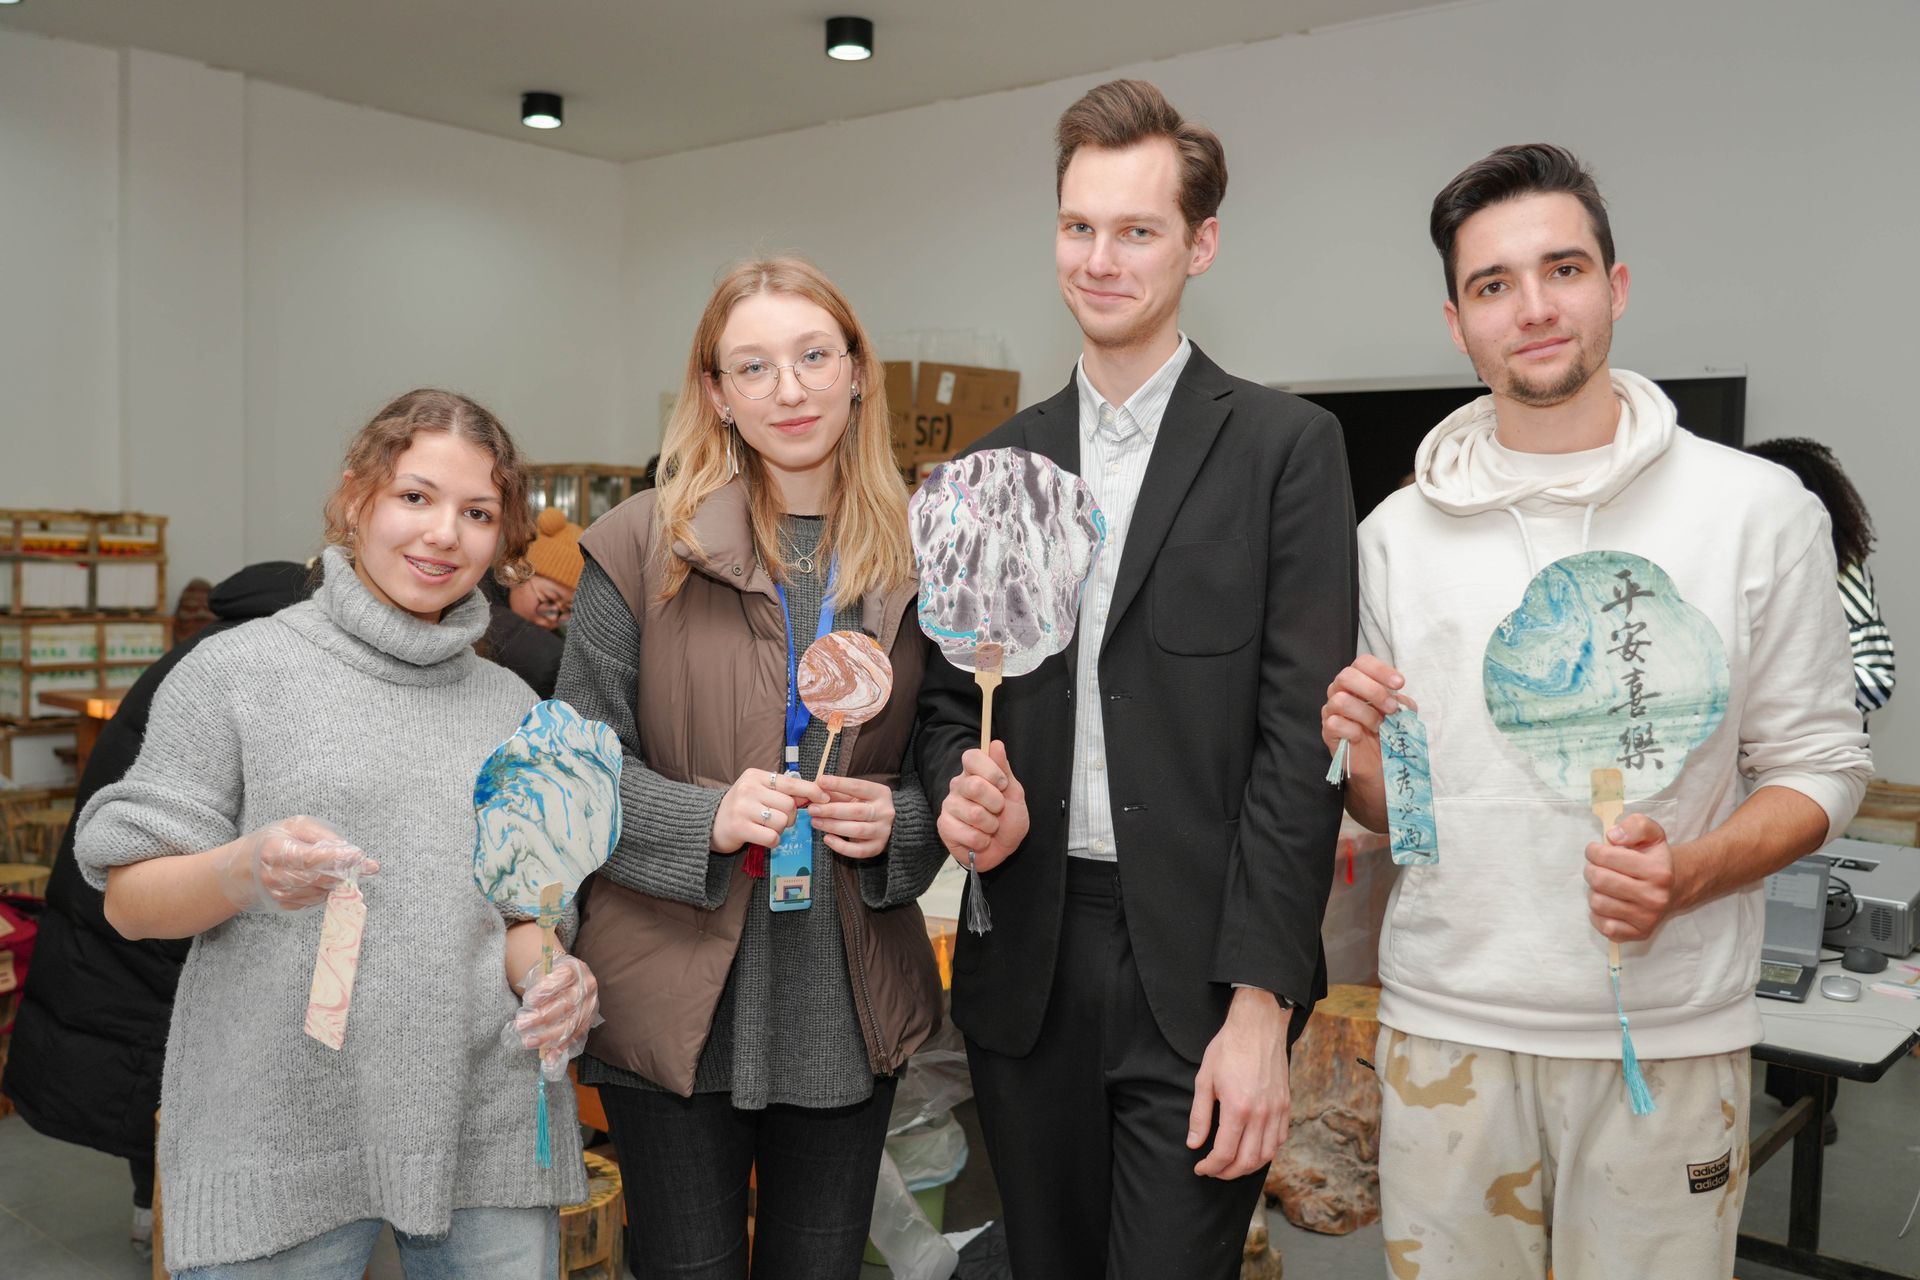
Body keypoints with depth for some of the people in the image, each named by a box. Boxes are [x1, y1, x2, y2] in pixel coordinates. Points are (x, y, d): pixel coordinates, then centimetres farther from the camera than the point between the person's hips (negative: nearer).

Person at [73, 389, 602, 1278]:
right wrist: (245, 870, -22)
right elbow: (130, 900, -2)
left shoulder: (512, 705, 9)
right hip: (278, 1130, -3)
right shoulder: (237, 670, -2)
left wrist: (550, 975, -8)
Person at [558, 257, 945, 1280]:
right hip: (678, 999, -2)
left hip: (849, 1007, 3)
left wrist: (899, 820, -10)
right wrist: (707, 818, -20)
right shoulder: (642, 545, -6)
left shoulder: (913, 557, 2)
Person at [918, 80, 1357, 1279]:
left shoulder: (1285, 445, -4)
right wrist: (964, 791, -7)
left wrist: (1260, 1007, -14)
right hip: (1025, 965, 5)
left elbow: (1299, 735, -9)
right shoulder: (999, 461, 10)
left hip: (1198, 974, -4)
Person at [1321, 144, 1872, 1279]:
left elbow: (1821, 761, 1)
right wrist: (1362, 755, -12)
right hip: (1446, 1024, 2)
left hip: (1668, 1033, -1)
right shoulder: (1399, 534, 4)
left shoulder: (1758, 508, -2)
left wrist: (1690, 875, -17)